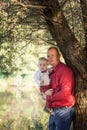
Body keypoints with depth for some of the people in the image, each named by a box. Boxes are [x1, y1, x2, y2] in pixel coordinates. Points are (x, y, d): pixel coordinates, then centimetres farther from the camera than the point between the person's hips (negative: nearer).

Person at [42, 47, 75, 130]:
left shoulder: (64, 70, -13)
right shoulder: (52, 72, 16)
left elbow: (65, 92, -22)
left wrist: (48, 97, -10)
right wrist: (46, 93, -1)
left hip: (64, 110, -9)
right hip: (53, 111, 9)